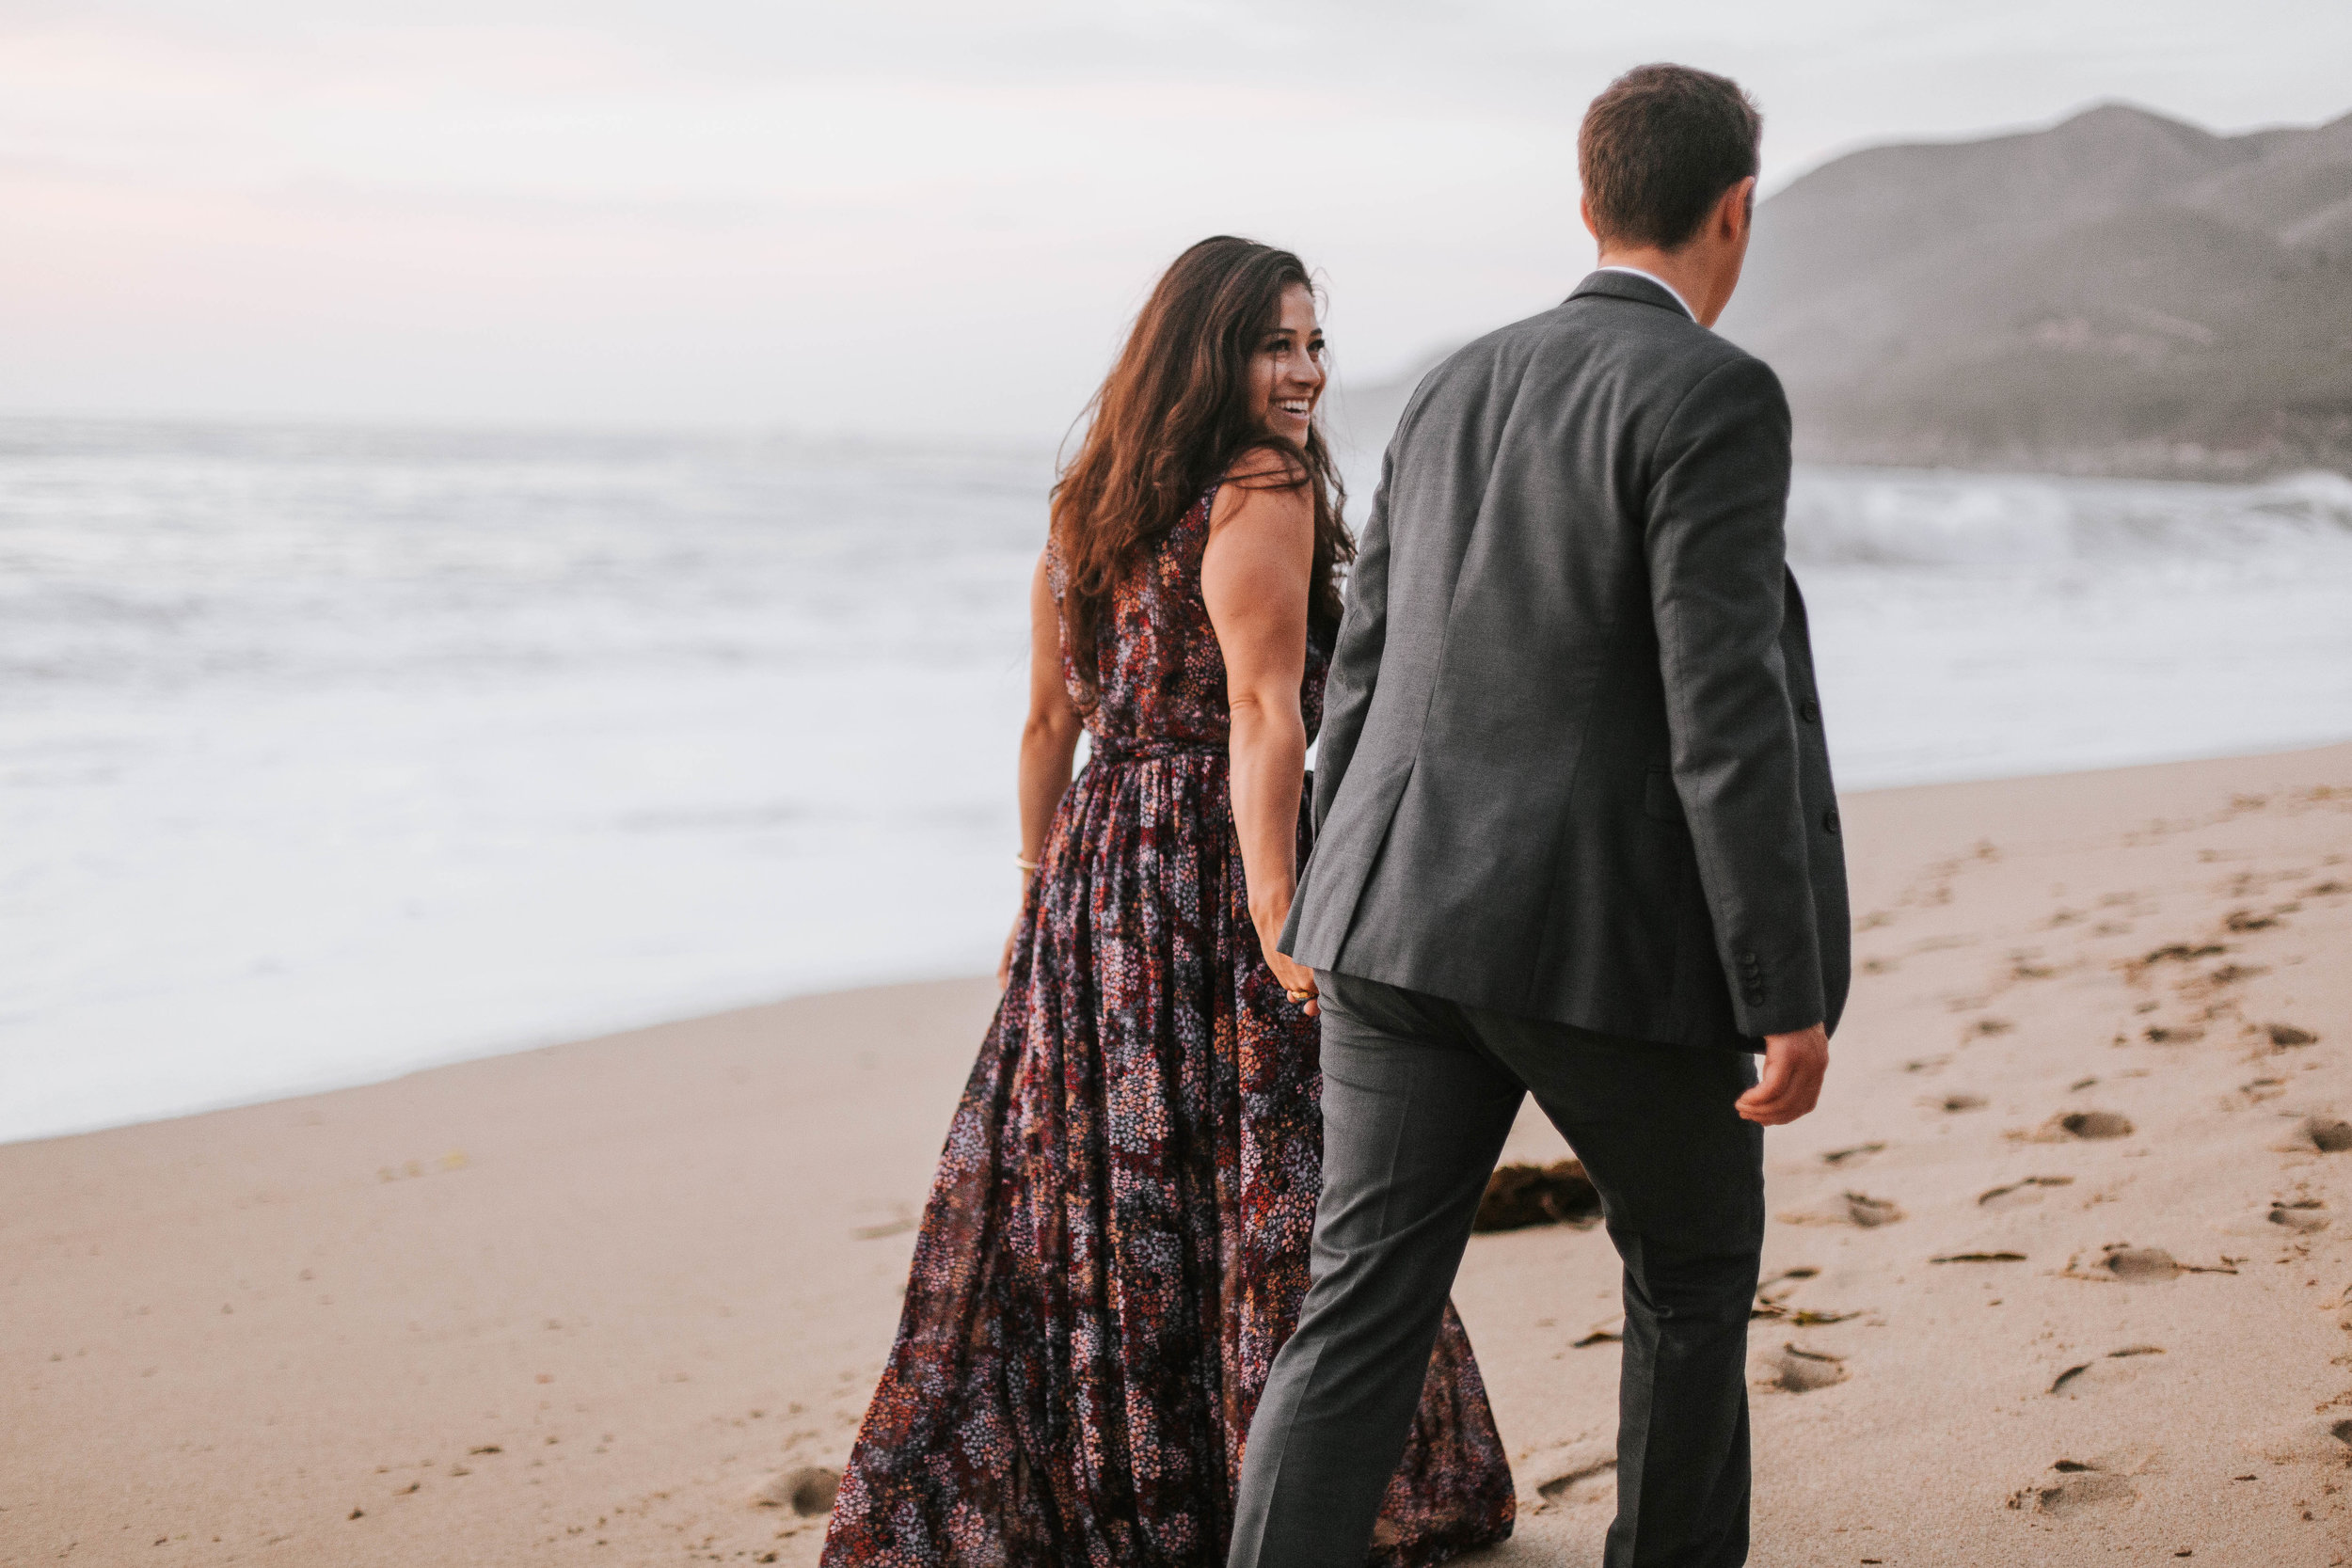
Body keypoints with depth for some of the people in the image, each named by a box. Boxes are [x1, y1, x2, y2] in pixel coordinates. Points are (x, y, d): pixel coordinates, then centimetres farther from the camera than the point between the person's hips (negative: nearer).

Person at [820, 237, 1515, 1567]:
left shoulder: (1089, 508, 14)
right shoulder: (1265, 491, -10)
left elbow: (1052, 723, 17)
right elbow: (1261, 711, -19)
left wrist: (1043, 893, 22)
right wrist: (1275, 910, -23)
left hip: (1100, 869, 8)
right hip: (1219, 863, -8)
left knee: (1084, 1186, 12)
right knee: (1272, 1190, 0)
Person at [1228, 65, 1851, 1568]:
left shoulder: (1457, 391, 13)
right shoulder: (1713, 396, -10)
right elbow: (1723, 713, -18)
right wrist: (1788, 995, -15)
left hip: (1406, 918, 6)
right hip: (1607, 939, -5)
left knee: (1364, 1312, 3)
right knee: (1696, 1253, 19)